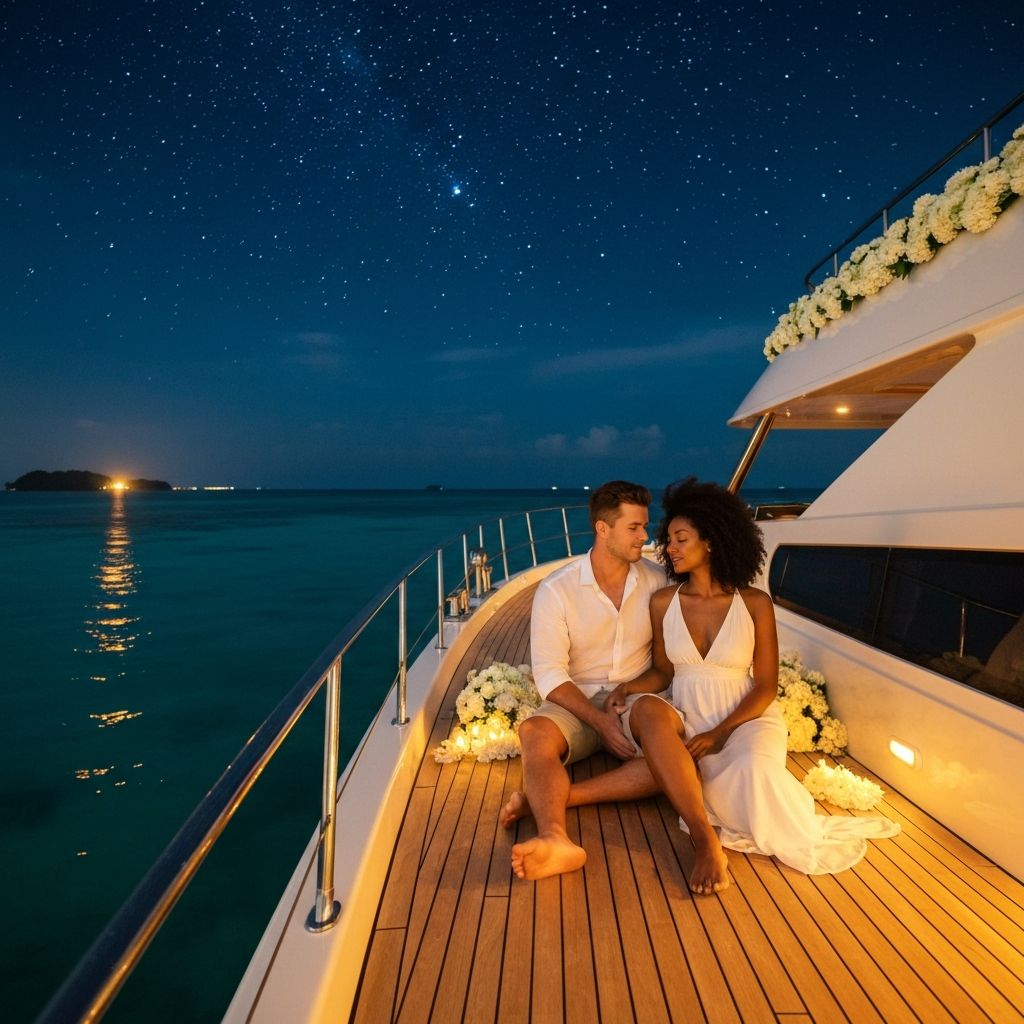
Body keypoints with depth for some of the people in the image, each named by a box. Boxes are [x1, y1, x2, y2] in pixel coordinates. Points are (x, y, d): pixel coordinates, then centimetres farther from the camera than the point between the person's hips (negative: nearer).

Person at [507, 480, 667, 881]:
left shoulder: (657, 581, 1)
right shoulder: (556, 590, -7)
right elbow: (550, 673, -12)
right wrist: (600, 721, -22)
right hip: (577, 701, -1)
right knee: (535, 732, -33)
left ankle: (542, 800, -34)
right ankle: (556, 840, -56)